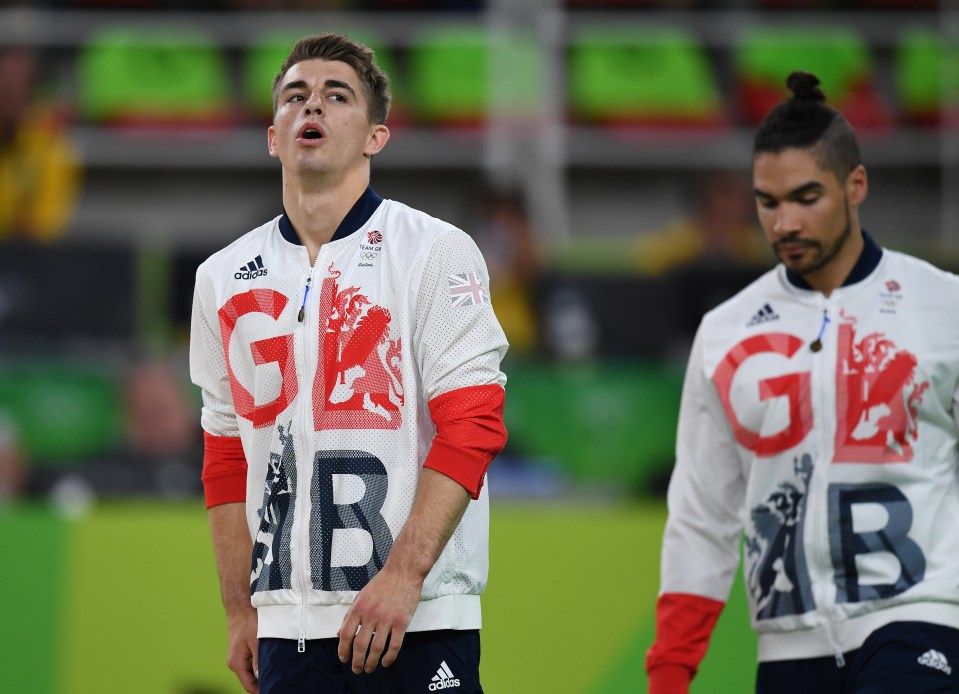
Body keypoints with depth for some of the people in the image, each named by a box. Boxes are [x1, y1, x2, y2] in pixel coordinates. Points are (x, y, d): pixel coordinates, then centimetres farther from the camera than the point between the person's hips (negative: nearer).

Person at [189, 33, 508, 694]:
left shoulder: (437, 253, -1)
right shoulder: (223, 277, 13)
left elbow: (472, 426, -9)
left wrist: (402, 577, -17)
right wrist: (241, 612, 13)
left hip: (418, 619, -4)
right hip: (285, 629, 4)